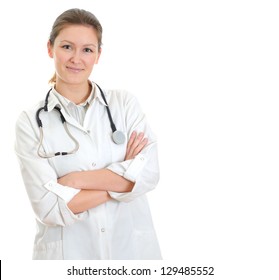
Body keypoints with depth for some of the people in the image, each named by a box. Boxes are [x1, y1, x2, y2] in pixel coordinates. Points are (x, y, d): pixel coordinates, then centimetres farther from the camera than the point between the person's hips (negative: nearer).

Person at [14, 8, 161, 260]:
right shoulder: (30, 122, -7)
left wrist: (75, 180, -15)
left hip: (132, 246, 2)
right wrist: (120, 182, -13)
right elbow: (49, 208, -14)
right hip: (67, 252, -1)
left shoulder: (125, 103, -2)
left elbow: (148, 173, -13)